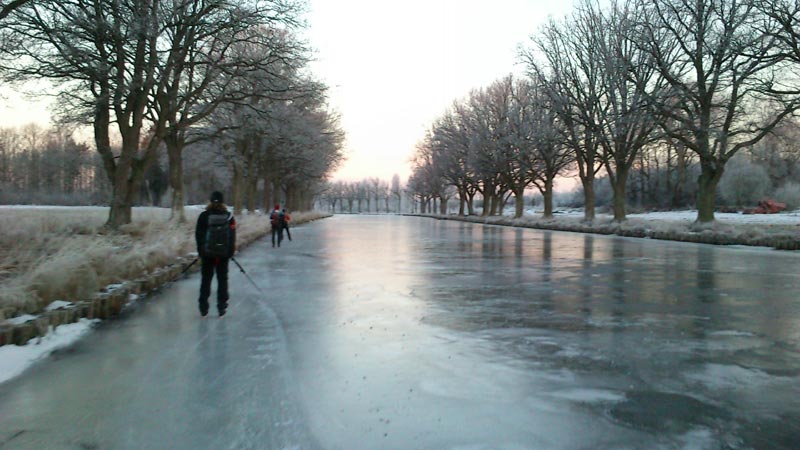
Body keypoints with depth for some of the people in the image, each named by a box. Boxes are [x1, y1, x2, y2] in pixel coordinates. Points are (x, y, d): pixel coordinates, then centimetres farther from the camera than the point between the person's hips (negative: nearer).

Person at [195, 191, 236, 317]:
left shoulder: (204, 216, -7)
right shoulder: (229, 216, -4)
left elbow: (198, 235, -2)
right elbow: (232, 236, -1)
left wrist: (200, 250, 8)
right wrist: (231, 251, 8)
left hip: (207, 253, 0)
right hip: (224, 254, 0)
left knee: (206, 279, 10)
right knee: (222, 279, 9)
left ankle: (203, 308, 12)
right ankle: (221, 308, 10)